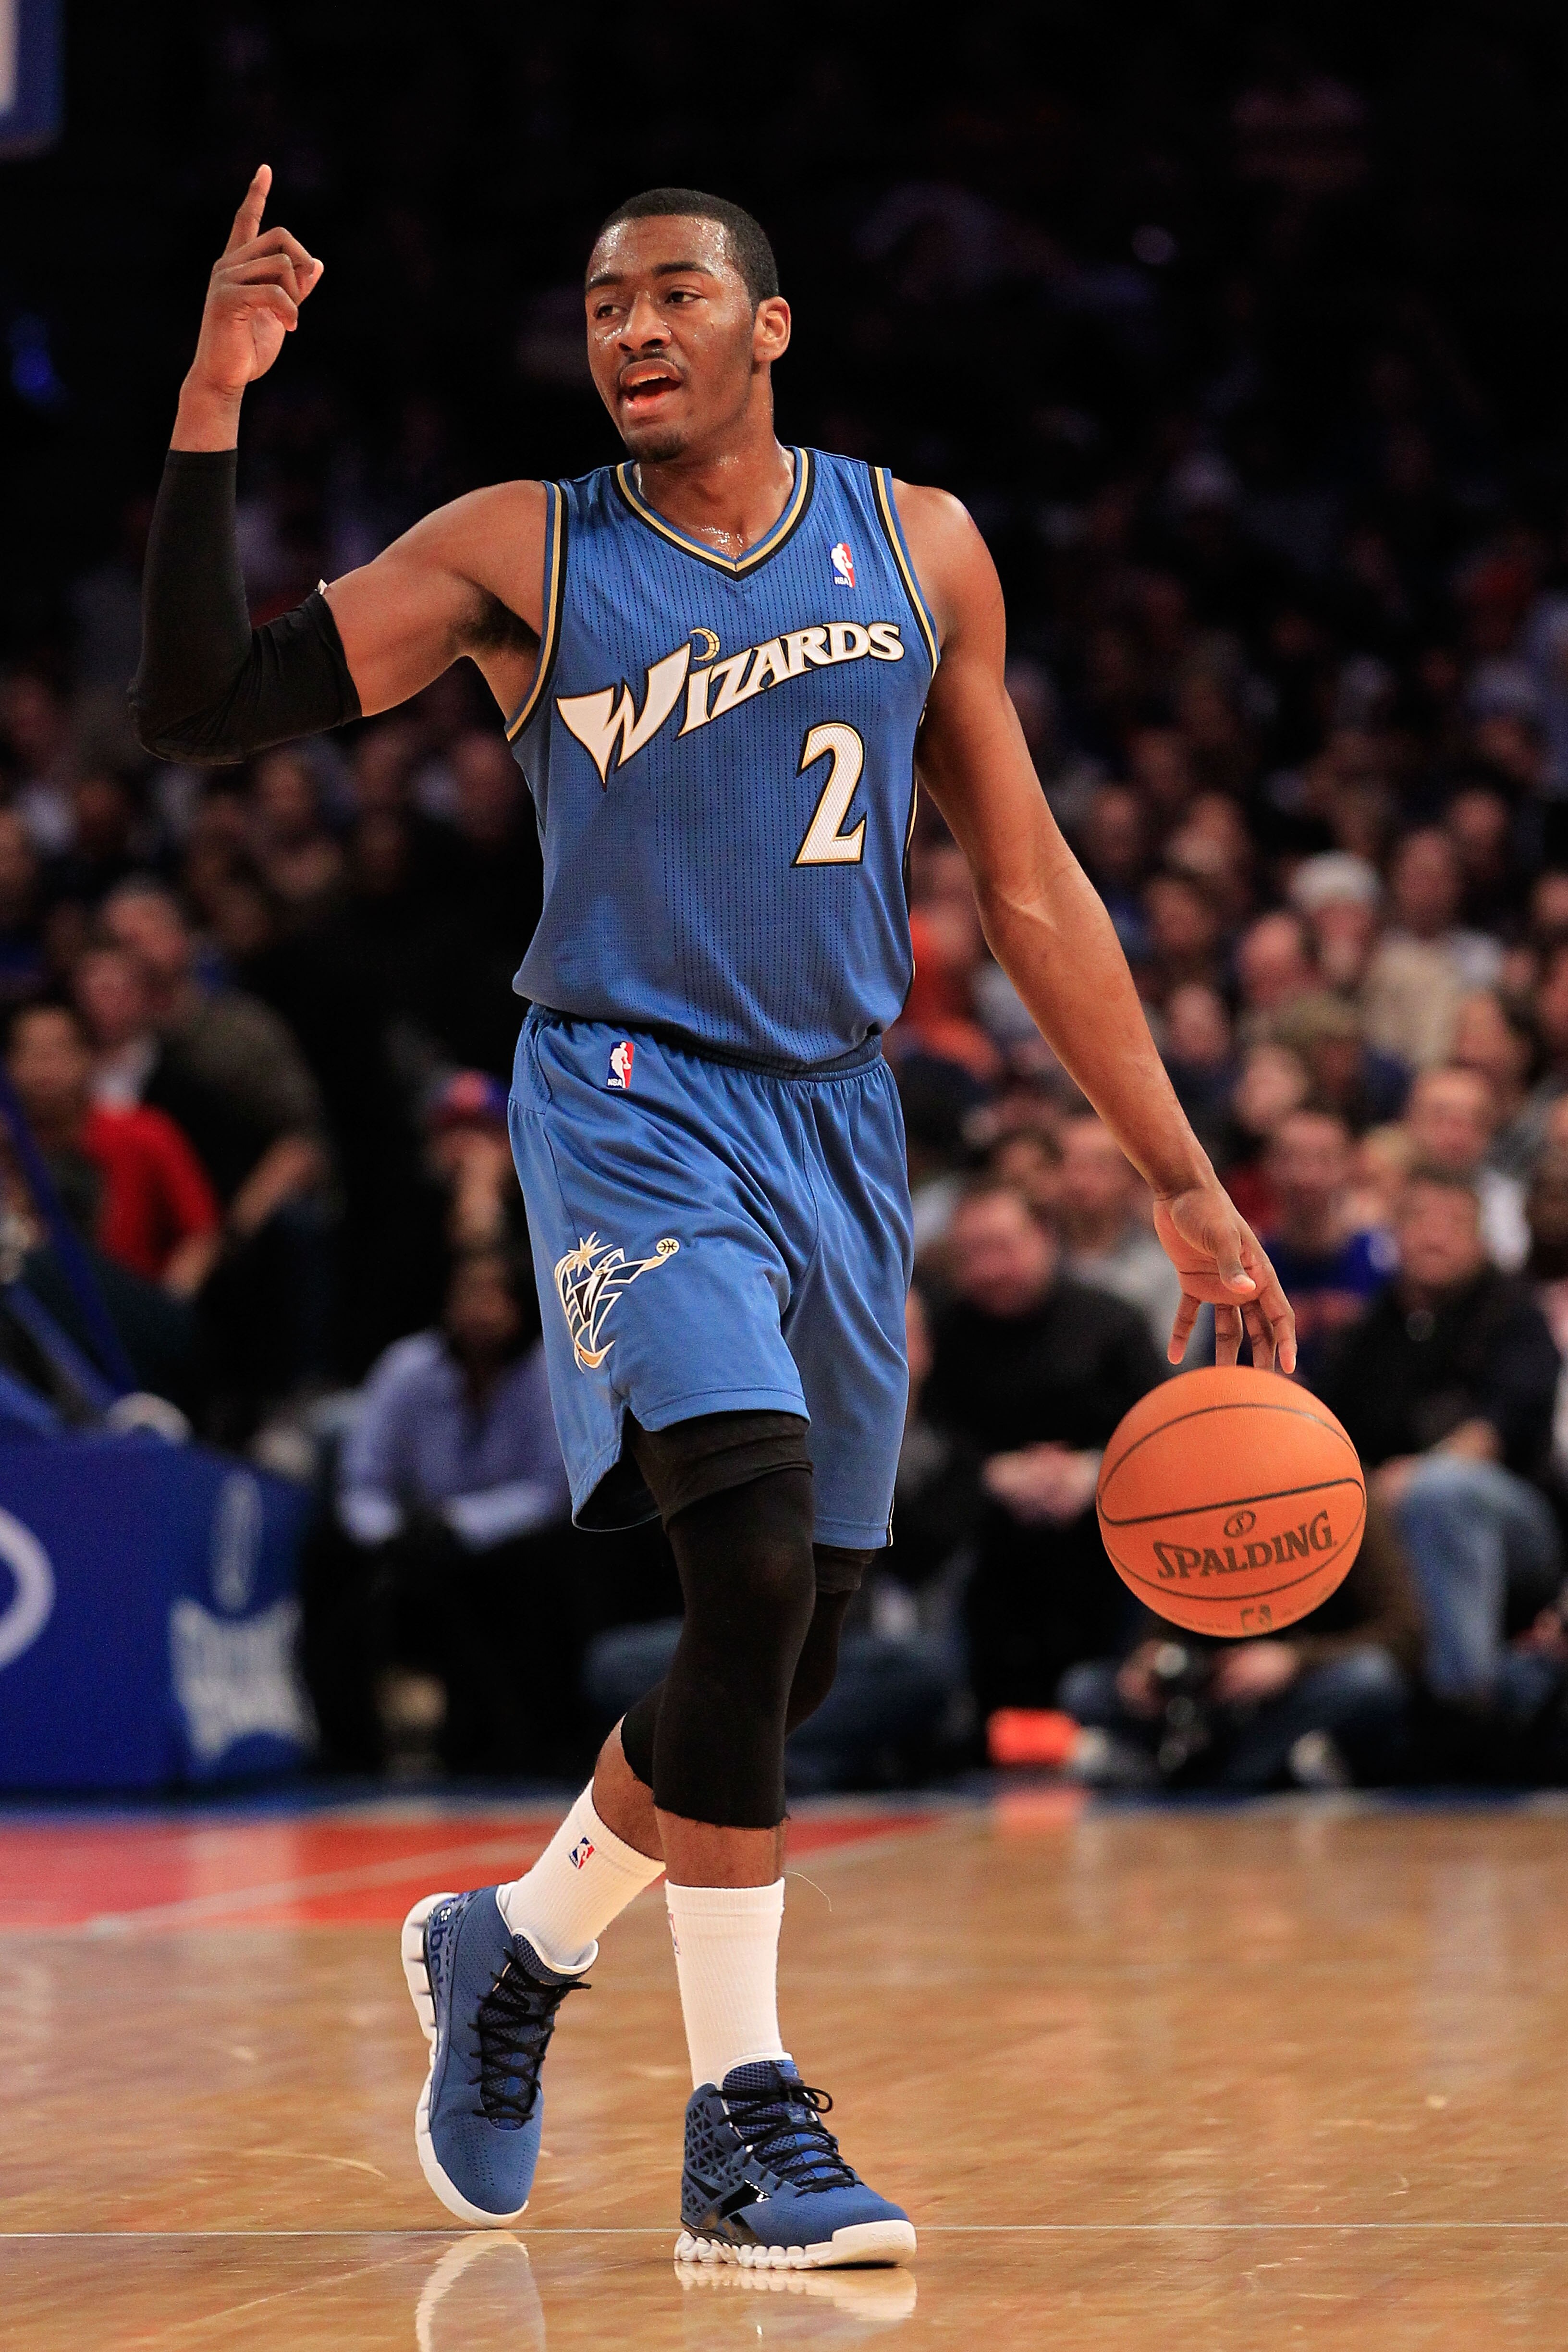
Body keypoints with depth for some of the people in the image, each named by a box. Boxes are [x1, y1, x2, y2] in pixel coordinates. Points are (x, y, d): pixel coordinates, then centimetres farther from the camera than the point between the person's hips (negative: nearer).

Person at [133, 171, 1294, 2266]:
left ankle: (513, 1945, 36)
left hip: (840, 1126, 4)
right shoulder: (519, 555, 0)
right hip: (631, 1097, -4)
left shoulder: (919, 548, 7)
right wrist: (213, 407, -16)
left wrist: (1182, 1186, 7)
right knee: (757, 1566, -23)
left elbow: (1031, 891, 11)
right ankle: (744, 2120, -15)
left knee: (787, 1657, 9)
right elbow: (196, 712, -6)